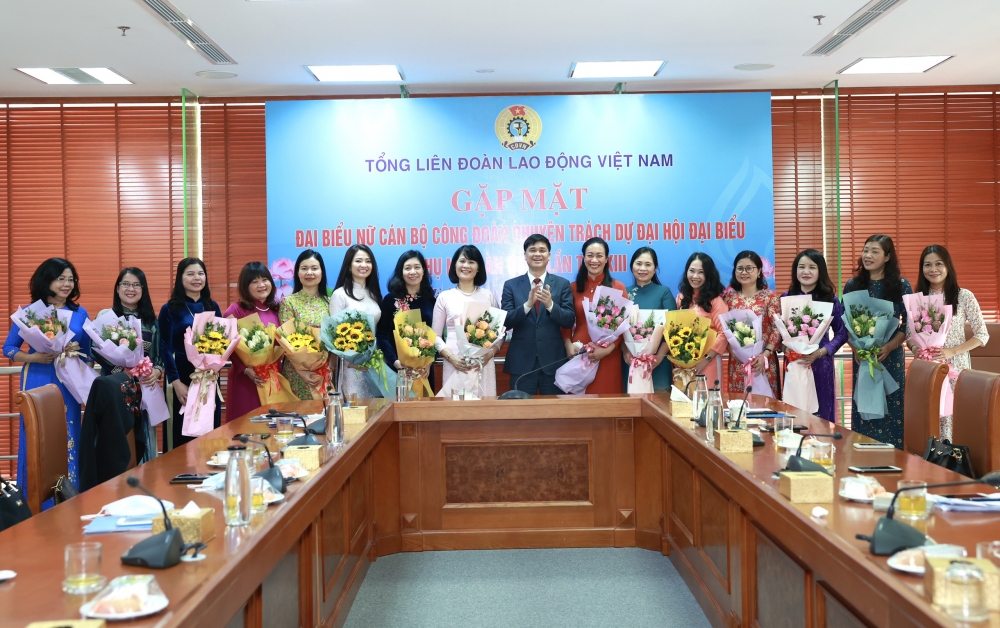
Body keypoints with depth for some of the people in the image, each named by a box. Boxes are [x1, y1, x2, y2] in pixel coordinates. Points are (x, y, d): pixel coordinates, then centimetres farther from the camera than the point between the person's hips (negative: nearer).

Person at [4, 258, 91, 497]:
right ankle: (37, 507, 8)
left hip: (69, 386, 2)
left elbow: (88, 354, 11)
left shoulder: (80, 314, 8)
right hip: (38, 384, -2)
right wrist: (34, 357, -15)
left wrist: (76, 350, -12)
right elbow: (8, 348, 2)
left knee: (68, 442, 3)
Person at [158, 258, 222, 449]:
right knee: (184, 435, 0)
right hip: (182, 377, -4)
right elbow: (165, 348, -7)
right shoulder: (170, 309, -3)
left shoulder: (212, 307, 9)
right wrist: (176, 382, -15)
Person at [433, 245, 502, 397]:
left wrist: (490, 353, -8)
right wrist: (450, 357, -10)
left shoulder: (488, 296, 10)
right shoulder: (444, 297, 7)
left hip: (483, 364, 1)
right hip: (455, 364, -1)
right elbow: (435, 336, 6)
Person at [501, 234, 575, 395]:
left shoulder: (562, 284, 4)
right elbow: (505, 322, -4)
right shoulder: (511, 285, 4)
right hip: (521, 362, 0)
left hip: (553, 361, 0)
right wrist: (528, 304, -20)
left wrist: (550, 305, -20)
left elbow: (569, 321, -2)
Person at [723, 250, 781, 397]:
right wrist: (730, 347, -7)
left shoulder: (770, 296, -1)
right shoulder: (729, 295, 7)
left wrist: (765, 354, -16)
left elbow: (777, 329, -6)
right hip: (737, 362, 2)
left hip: (762, 361, -2)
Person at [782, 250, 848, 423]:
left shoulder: (830, 299, -1)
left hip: (820, 365, -1)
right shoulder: (786, 298, 3)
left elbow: (842, 333, -2)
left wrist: (819, 353, -14)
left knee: (820, 415, 3)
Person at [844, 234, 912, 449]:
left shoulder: (901, 285, 0)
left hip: (891, 356, -1)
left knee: (892, 407, 1)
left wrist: (890, 346, -16)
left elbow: (909, 323, -2)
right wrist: (855, 348, -11)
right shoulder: (852, 285, 4)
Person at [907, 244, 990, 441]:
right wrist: (915, 348, -12)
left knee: (953, 416, -4)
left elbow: (982, 335, -3)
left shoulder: (964, 296, -3)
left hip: (955, 366, -3)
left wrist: (951, 351, -16)